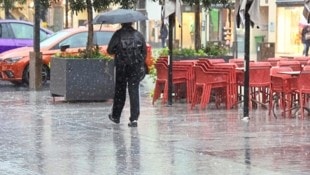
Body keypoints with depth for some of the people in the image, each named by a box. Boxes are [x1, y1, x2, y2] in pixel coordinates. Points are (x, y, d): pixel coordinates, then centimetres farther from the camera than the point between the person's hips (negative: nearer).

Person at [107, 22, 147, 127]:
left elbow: (110, 50, -6)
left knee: (119, 91, 13)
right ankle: (134, 119, -8)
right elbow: (144, 51, 5)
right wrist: (141, 65, 15)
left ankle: (116, 116, 24)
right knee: (134, 92, 0)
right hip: (136, 67, 1)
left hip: (121, 67, -1)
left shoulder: (118, 34, -4)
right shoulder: (138, 35, 3)